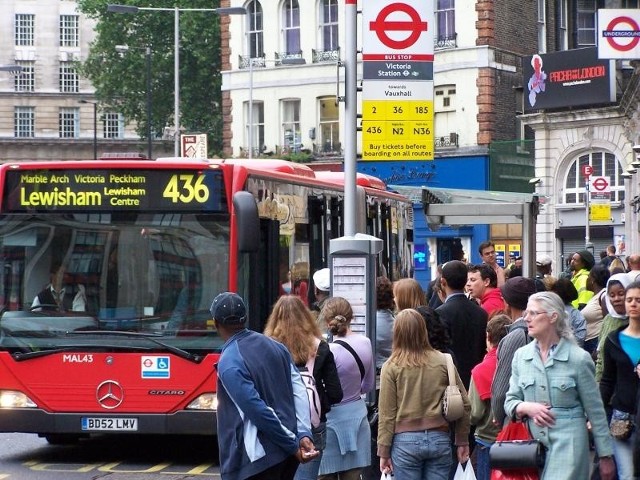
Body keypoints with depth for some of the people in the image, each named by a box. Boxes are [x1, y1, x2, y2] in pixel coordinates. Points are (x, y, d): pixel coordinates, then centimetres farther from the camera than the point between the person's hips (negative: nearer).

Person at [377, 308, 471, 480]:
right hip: (440, 439, 2)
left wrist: (384, 451, 2)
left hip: (406, 441, -2)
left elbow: (387, 413, -4)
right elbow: (463, 404, 3)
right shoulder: (443, 361, 2)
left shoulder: (391, 367, -4)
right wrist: (462, 441, 13)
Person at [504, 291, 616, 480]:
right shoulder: (521, 355, 9)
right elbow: (510, 402, 12)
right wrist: (527, 408, -11)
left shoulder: (578, 358, -3)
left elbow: (595, 412, 1)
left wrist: (605, 457, 3)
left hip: (568, 445, -4)